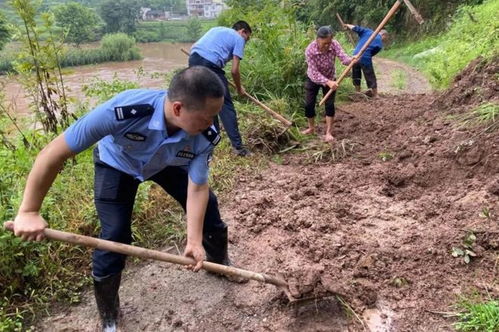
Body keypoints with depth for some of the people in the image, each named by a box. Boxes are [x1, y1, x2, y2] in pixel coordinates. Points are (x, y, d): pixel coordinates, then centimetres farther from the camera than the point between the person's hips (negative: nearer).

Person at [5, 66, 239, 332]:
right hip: (117, 163, -3)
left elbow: (197, 188, -22)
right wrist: (29, 212, -32)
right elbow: (54, 153, -37)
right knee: (114, 237, -8)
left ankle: (219, 261, 36)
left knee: (207, 206, 2)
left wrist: (194, 240, -28)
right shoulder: (123, 111, -46)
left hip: (167, 163, 3)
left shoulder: (205, 137, -34)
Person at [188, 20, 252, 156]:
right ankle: (237, 145, -4)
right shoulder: (239, 39, 11)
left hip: (194, 58, 7)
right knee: (226, 106, -2)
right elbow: (234, 70, 3)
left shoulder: (217, 29, 31)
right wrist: (239, 88, 18)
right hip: (210, 64, -7)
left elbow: (197, 45, 28)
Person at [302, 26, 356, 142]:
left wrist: (351, 60, -56)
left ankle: (328, 132, 2)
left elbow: (343, 58, -32)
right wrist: (328, 82, -44)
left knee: (330, 105, -5)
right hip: (313, 79, -1)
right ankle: (311, 128, 26)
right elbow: (314, 73, -32)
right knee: (309, 104, 3)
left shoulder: (334, 44, -24)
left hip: (330, 79, 1)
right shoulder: (310, 50, -32)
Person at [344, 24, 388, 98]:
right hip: (365, 59, -4)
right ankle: (375, 96, 13)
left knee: (356, 77, 19)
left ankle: (358, 93, 28)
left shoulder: (368, 31, 10)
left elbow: (356, 28, 5)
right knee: (371, 78, 7)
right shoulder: (380, 44, 2)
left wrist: (348, 26, 22)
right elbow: (372, 53, 5)